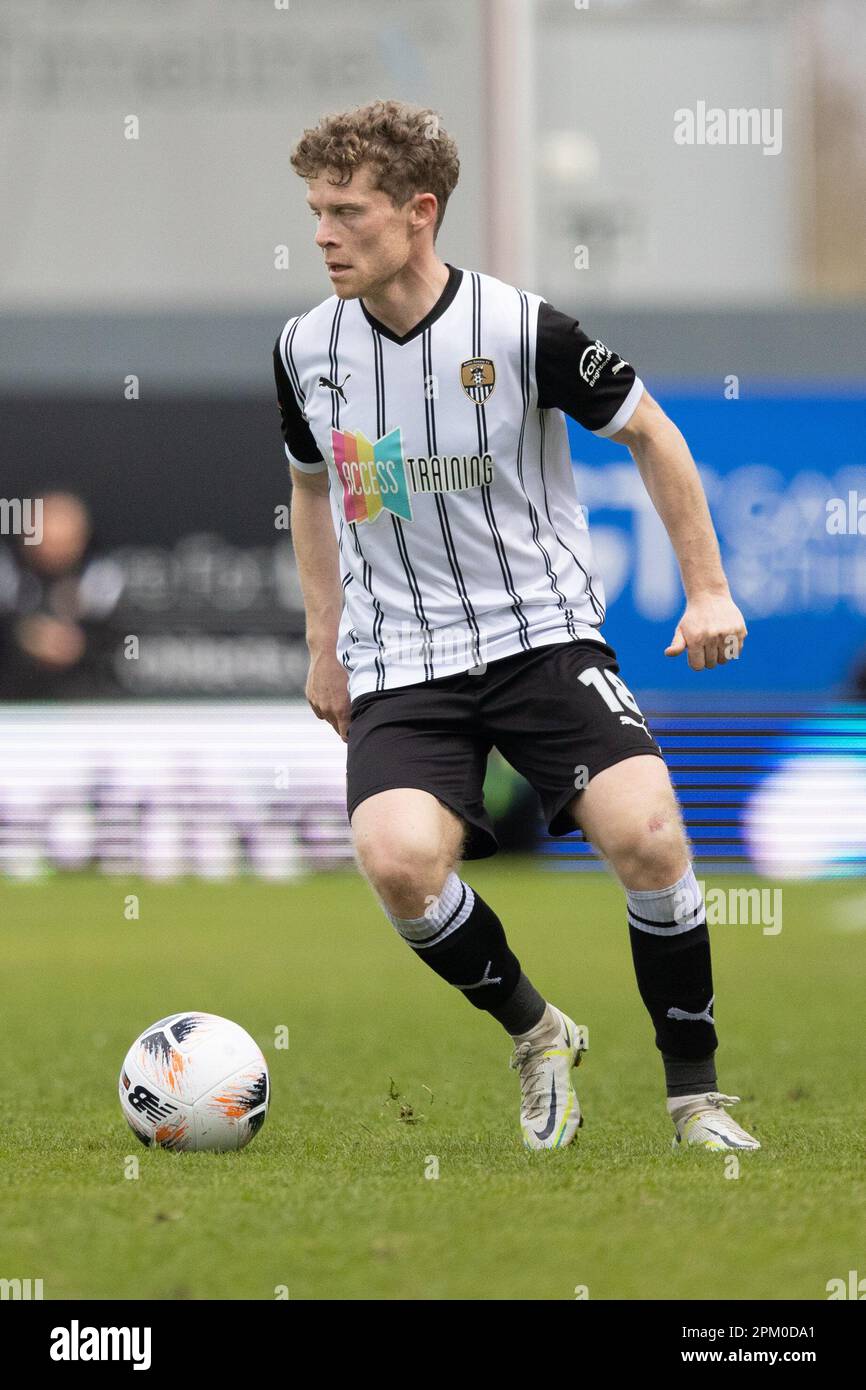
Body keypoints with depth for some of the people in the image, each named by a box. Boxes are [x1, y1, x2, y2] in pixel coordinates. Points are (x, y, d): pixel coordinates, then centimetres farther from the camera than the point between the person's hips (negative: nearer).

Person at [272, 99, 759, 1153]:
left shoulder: (524, 331, -11)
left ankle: (694, 1092, -3)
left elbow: (650, 436, 4)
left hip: (543, 633, -2)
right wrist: (324, 645, 20)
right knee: (396, 858, -26)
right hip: (400, 662, 2)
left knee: (645, 832, -25)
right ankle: (535, 1036, 3)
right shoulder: (306, 348, 2)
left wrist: (708, 589, 3)